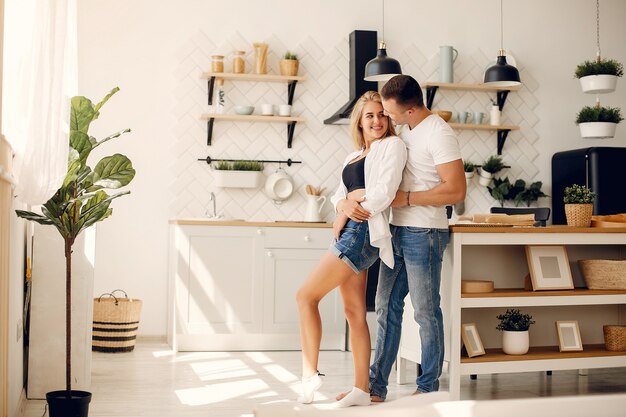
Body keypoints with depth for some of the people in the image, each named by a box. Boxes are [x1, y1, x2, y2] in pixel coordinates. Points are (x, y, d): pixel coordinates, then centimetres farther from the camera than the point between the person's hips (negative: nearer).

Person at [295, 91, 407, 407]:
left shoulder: (392, 145, -4)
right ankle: (361, 390, 11)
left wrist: (344, 214, -5)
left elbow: (383, 194, -14)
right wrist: (345, 205, -12)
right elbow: (339, 195, 12)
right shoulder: (354, 156, 20)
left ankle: (310, 374, -1)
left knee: (306, 296, -8)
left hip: (363, 232, -8)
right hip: (348, 234, 8)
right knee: (354, 312, 7)